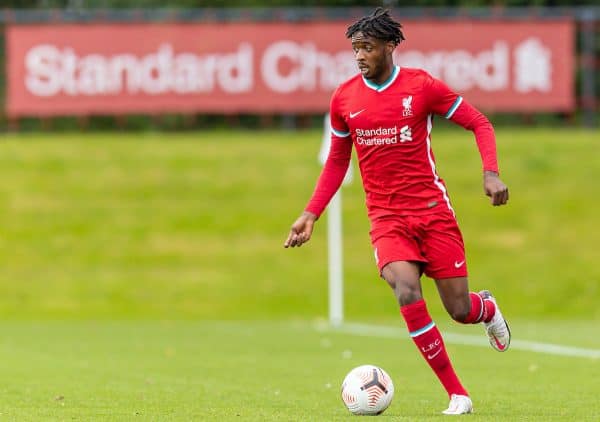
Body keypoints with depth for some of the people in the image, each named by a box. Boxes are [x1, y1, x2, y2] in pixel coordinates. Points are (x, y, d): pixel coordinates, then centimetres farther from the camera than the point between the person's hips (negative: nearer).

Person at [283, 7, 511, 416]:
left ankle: (488, 308, 41)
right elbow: (337, 161, 16)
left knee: (459, 309, -1)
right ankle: (456, 393, -12)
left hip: (433, 211, -1)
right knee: (407, 293, -24)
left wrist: (491, 172, -15)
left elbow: (480, 123, 0)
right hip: (386, 218, 1)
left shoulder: (422, 85, -7)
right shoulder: (344, 98, 2)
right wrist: (311, 214, 9)